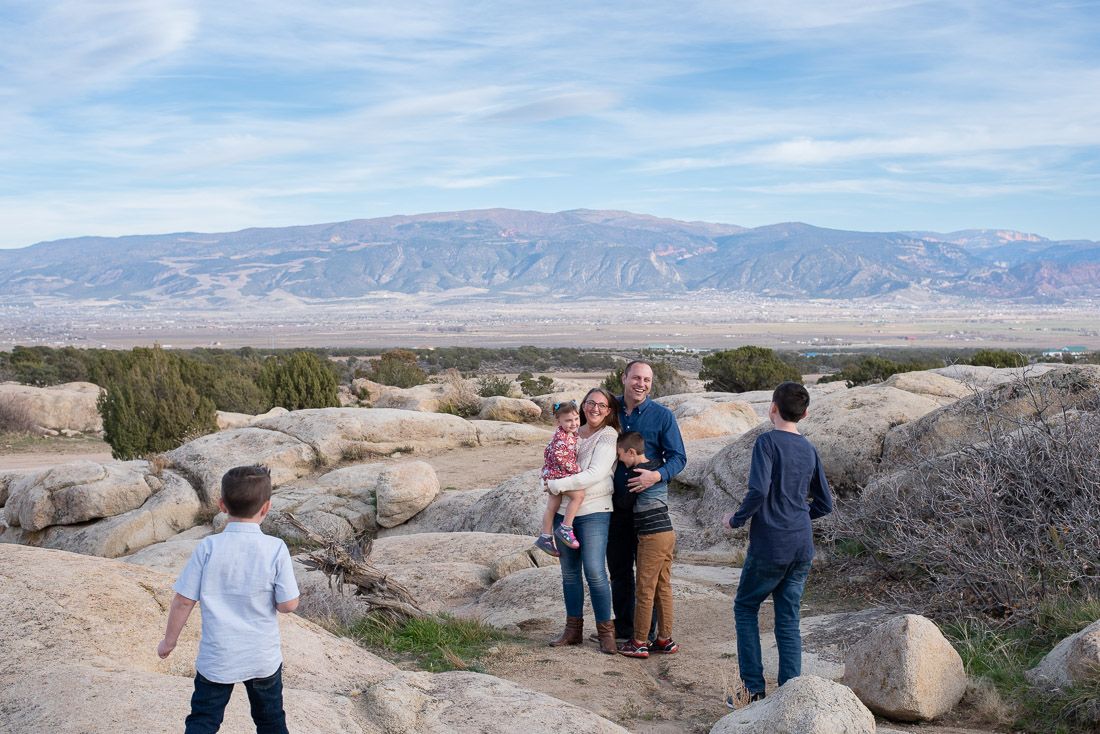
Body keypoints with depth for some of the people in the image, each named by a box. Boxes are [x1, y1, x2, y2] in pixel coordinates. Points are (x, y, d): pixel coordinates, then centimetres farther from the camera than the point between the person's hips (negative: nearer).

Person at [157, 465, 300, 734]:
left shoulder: (208, 547, -12)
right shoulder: (276, 549, -14)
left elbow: (183, 601, -7)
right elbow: (288, 604, -12)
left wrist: (169, 641, 7)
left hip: (216, 658, 0)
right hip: (263, 658, 0)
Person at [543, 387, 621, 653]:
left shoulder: (608, 436, -7)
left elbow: (596, 474, -18)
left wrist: (557, 485, -15)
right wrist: (547, 483, 1)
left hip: (593, 511, -6)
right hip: (563, 511, 6)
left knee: (594, 571, -11)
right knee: (569, 572, 10)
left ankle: (605, 631, 2)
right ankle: (573, 629, 20)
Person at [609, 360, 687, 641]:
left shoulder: (662, 416, -3)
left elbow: (678, 457, -5)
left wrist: (658, 475, -23)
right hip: (616, 502, 3)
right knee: (618, 567, 11)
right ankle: (623, 626, 23)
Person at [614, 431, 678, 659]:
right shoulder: (657, 468, 10)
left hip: (652, 537, -9)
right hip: (667, 533, 9)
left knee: (644, 590, -2)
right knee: (663, 588, 12)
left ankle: (639, 642, 4)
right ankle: (665, 639, 18)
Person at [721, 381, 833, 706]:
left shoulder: (767, 442, -10)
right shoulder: (809, 449, 10)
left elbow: (759, 490, -22)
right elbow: (825, 504, 14)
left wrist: (736, 519, -7)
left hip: (769, 545, -5)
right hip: (802, 547, 5)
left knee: (745, 608, 12)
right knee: (788, 620, 9)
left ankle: (753, 689, 8)